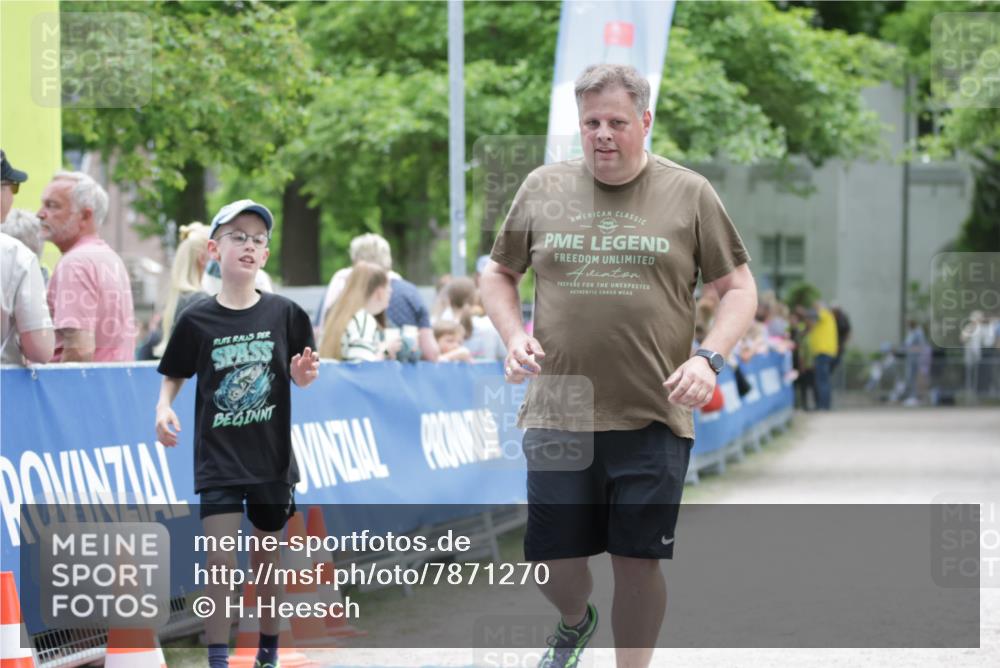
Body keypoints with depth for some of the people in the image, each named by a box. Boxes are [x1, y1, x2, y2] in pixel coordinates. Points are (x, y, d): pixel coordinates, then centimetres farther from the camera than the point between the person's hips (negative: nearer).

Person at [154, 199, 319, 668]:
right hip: (218, 459, -2)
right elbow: (174, 376, 5)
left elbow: (300, 377, 8)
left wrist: (303, 375, -14)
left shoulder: (284, 314, -3)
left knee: (267, 560, 13)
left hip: (272, 458, 2)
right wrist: (163, 408, -14)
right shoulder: (197, 320, -6)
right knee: (220, 561, -12)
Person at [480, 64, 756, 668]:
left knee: (639, 561, -1)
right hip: (558, 415, 2)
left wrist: (709, 359, -10)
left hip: (654, 419, -2)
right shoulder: (542, 189, 7)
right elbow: (499, 274, 19)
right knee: (555, 557, 5)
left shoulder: (689, 194, 2)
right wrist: (514, 335, 1)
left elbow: (739, 288, 6)